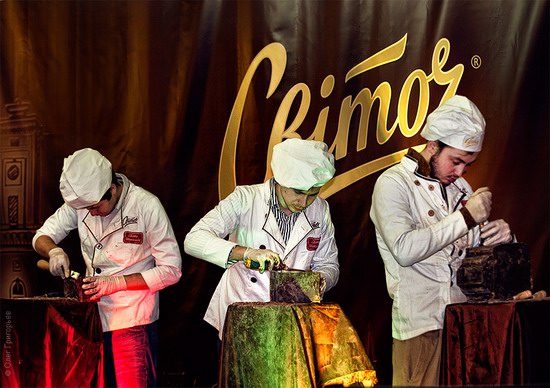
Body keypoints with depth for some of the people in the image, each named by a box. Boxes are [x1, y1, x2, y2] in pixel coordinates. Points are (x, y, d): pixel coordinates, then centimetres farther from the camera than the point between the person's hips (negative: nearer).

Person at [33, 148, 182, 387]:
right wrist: (54, 251, -16)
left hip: (132, 320, -4)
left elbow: (171, 270, -11)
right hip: (93, 315, 4)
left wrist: (118, 282, -20)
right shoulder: (80, 200, -2)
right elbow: (41, 237, 8)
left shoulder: (146, 205, -15)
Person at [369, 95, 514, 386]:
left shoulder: (459, 186, 14)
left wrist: (501, 236, -4)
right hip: (421, 326, -6)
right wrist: (465, 217, -19)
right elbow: (404, 250, -22)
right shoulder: (393, 184, -6)